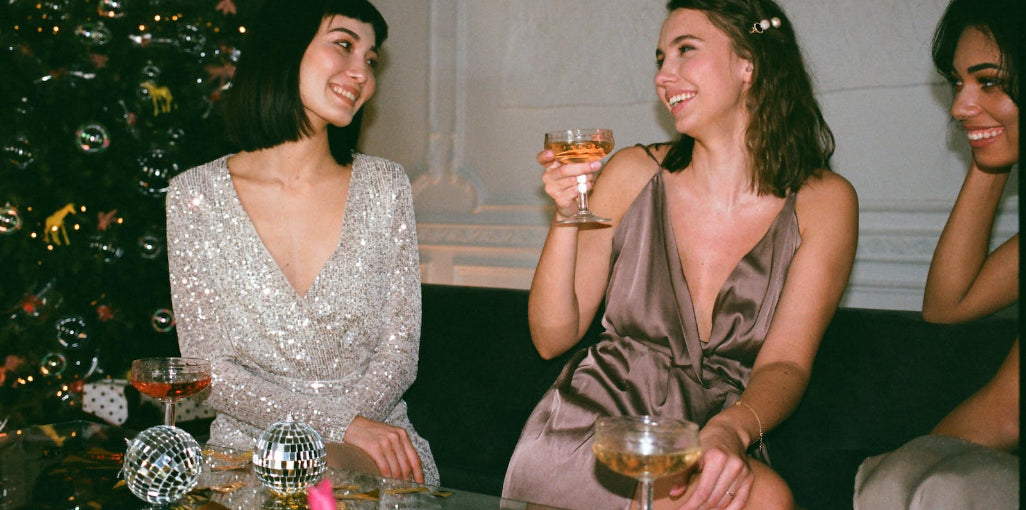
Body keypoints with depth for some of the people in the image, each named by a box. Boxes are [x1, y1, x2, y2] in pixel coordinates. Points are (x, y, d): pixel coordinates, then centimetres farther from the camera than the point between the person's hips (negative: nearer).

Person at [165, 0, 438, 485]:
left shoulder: (385, 186, 2)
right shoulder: (196, 195, -2)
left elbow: (399, 349, 1)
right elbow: (208, 369, -5)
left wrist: (336, 446, -15)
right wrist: (341, 424, -16)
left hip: (371, 448, 1)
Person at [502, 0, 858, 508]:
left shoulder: (821, 201, -2)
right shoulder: (634, 173, -1)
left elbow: (785, 363, -10)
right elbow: (552, 338, 0)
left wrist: (730, 430, -31)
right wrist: (567, 218, -14)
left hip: (718, 445, 2)